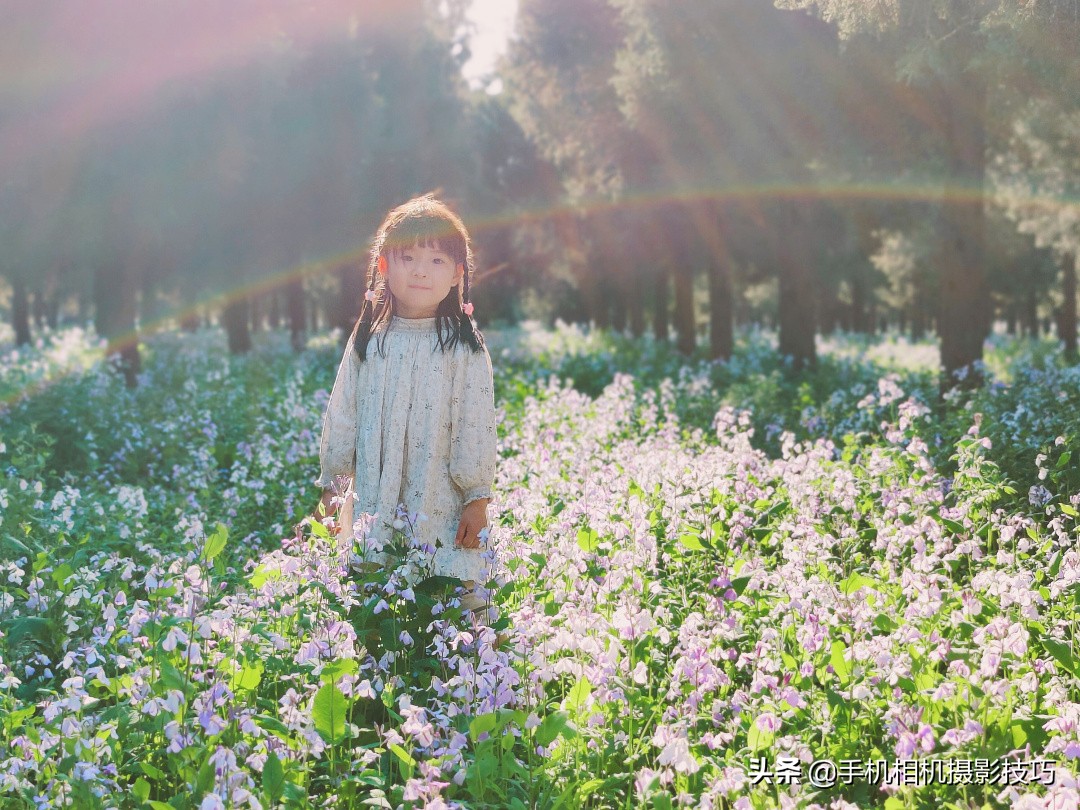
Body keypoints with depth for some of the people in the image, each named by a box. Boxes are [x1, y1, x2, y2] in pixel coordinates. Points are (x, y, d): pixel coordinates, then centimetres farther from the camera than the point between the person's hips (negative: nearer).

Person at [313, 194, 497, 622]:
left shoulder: (464, 346, -2)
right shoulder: (368, 341, 6)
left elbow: (476, 426, -2)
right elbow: (342, 414, 12)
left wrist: (477, 499, -5)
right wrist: (331, 483, 11)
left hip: (440, 503, -2)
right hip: (374, 504, 3)